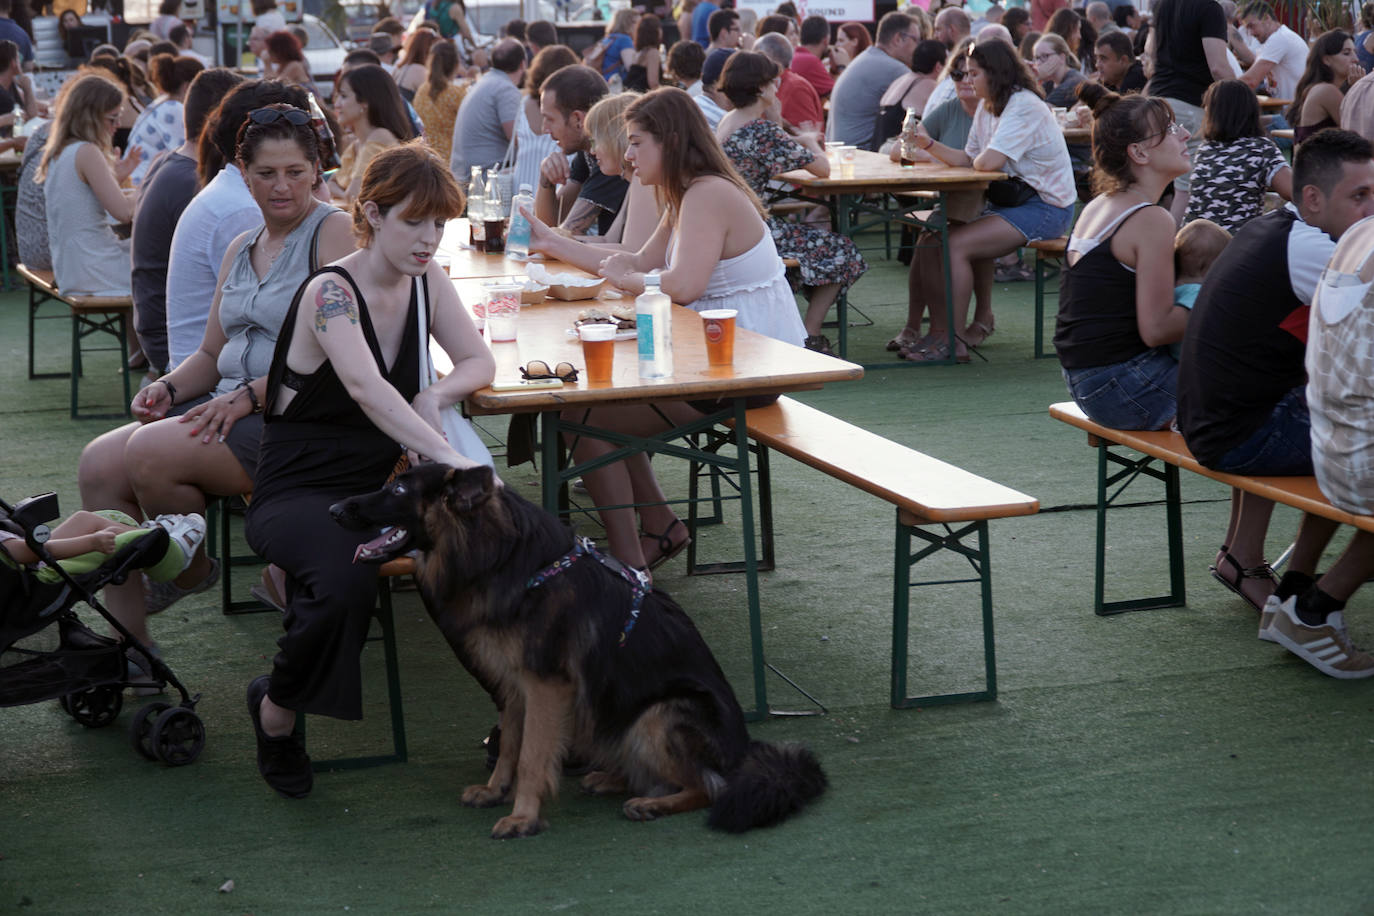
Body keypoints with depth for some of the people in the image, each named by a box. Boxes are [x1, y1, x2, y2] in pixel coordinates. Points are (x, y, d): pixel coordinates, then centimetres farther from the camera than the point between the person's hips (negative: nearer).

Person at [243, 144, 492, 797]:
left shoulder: (423, 278, 4)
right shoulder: (332, 292, -18)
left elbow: (479, 362, 10)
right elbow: (365, 385, -35)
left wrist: (434, 398, -13)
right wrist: (446, 456, -48)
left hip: (378, 488, 6)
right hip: (298, 492, -6)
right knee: (346, 577, -38)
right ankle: (277, 708, -9)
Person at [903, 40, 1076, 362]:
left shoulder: (1024, 106, -17)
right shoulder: (987, 107, 14)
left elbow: (988, 162, -28)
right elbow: (968, 159, 8)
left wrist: (977, 160, -6)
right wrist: (929, 144, -2)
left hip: (1046, 208, -9)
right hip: (1013, 199, 9)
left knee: (955, 245, -21)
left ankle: (951, 340, -17)